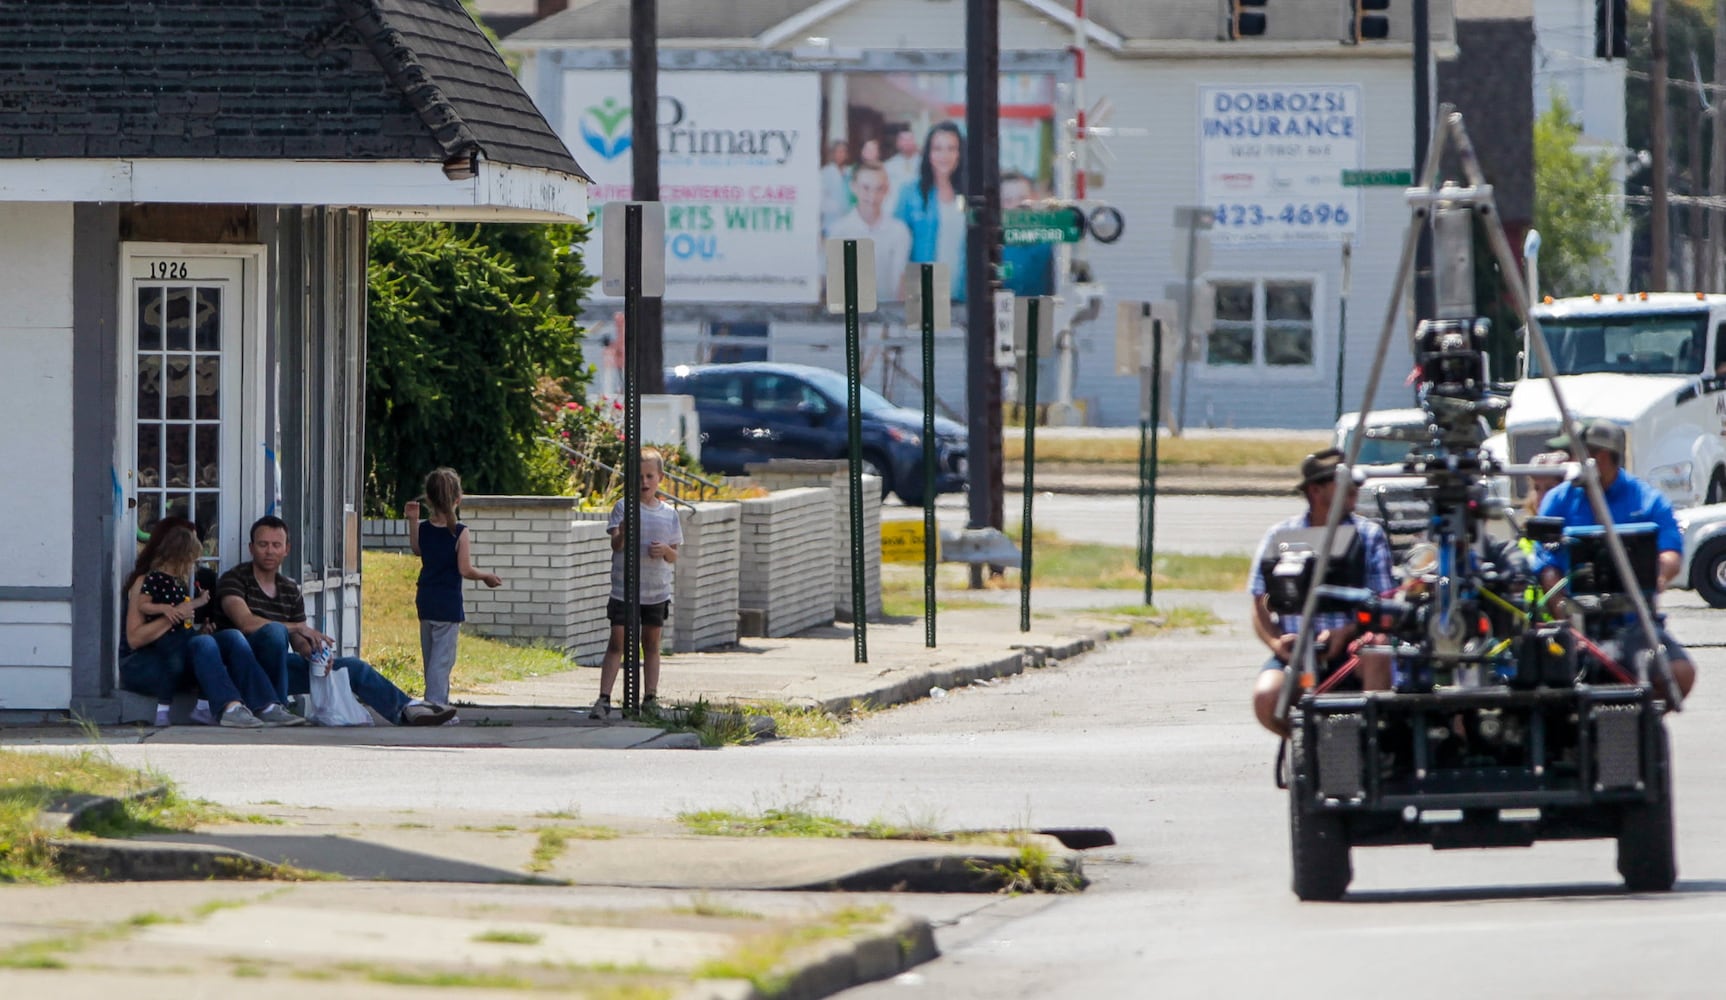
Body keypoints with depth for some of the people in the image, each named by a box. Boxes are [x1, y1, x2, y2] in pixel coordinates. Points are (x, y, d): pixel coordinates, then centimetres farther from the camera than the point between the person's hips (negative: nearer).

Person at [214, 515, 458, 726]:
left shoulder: (290, 589, 15)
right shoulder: (234, 579, -5)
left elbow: (299, 643, 12)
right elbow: (246, 622, -23)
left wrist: (313, 651, -14)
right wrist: (300, 628, -20)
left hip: (278, 666, 7)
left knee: (352, 667, -1)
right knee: (274, 631, -37)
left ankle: (408, 709, -6)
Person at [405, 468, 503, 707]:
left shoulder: (423, 528, 1)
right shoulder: (460, 533, -14)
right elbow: (465, 570, -15)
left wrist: (412, 520, 21)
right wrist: (487, 577, 2)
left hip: (425, 600, 6)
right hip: (448, 604, -6)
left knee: (430, 657, 14)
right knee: (442, 658, -5)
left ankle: (440, 704, 22)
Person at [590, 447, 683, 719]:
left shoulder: (668, 513, 7)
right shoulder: (623, 508, -2)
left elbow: (674, 557, 11)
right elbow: (616, 545, -12)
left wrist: (665, 550, -12)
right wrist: (622, 532, -34)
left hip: (657, 591, 3)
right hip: (624, 590, -3)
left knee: (651, 643, 9)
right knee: (617, 642, -7)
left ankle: (650, 697, 14)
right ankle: (604, 699, -11)